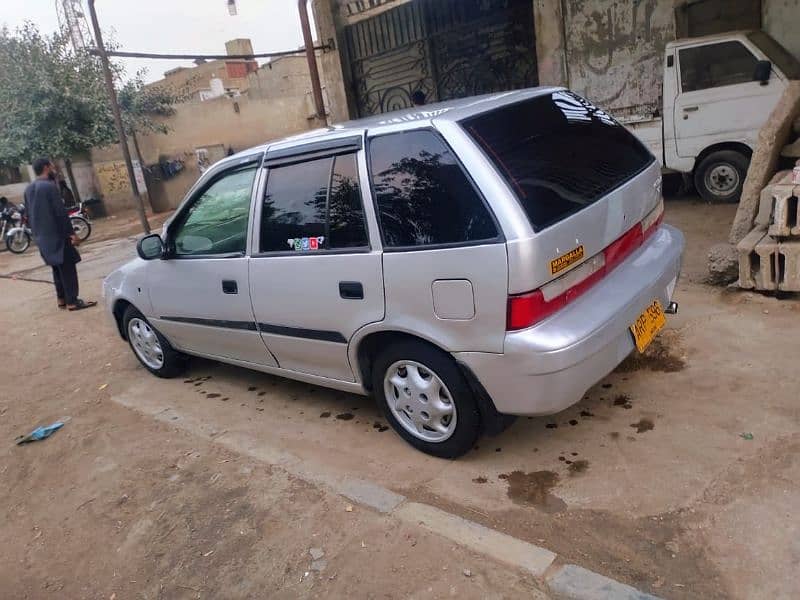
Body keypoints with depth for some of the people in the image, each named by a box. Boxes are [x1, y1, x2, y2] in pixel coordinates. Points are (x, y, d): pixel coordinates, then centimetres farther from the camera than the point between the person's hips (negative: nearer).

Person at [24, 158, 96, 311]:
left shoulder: (28, 189, 12)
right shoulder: (50, 186, -14)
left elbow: (28, 214, 17)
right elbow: (60, 212, -18)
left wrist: (36, 232, 24)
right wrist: (71, 233, -15)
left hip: (41, 236, 9)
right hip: (56, 234, -9)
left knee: (57, 268, 16)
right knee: (67, 267, -5)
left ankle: (62, 299, 19)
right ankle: (72, 301, -6)